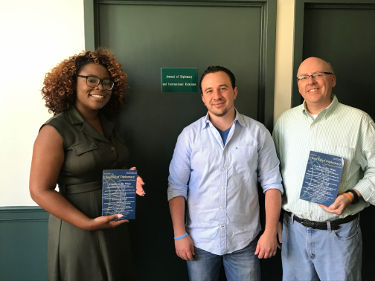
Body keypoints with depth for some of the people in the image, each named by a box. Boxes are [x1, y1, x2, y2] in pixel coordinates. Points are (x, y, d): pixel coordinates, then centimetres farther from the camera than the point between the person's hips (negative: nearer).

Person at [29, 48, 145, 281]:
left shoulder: (108, 126, 8)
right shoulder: (56, 130, -13)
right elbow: (40, 190, -16)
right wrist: (89, 223, -22)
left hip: (115, 228, 7)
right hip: (78, 232, -7)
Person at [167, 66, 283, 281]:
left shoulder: (258, 133, -2)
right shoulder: (190, 135, -3)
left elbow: (272, 183, 0)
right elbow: (177, 187, -1)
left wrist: (270, 232, -5)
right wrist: (179, 234, -5)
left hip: (245, 241, 0)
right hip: (200, 240, 0)